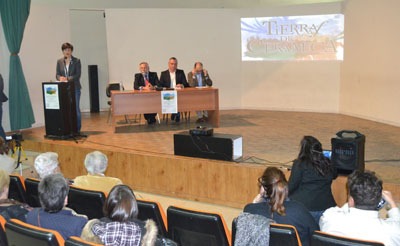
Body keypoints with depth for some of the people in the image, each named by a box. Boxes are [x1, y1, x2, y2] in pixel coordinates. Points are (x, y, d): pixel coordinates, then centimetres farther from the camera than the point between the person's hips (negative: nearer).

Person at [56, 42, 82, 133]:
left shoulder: (76, 61, 2)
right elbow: (57, 74, 8)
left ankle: (77, 128, 6)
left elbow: (78, 75, -6)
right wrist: (60, 78, -15)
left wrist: (67, 79, -19)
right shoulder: (59, 61, 12)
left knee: (75, 108, -3)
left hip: (74, 87, -3)